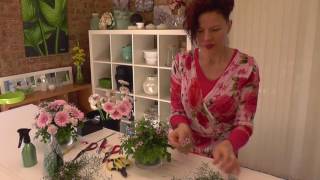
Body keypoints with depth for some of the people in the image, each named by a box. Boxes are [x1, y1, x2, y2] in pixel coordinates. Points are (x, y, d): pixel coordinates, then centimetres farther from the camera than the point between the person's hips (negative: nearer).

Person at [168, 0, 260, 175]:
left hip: (221, 157, -2)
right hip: (185, 154, 2)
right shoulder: (181, 63, -10)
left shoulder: (246, 67, -16)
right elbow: (177, 110, -4)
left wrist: (229, 145, -35)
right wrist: (181, 126, -26)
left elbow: (244, 123, -15)